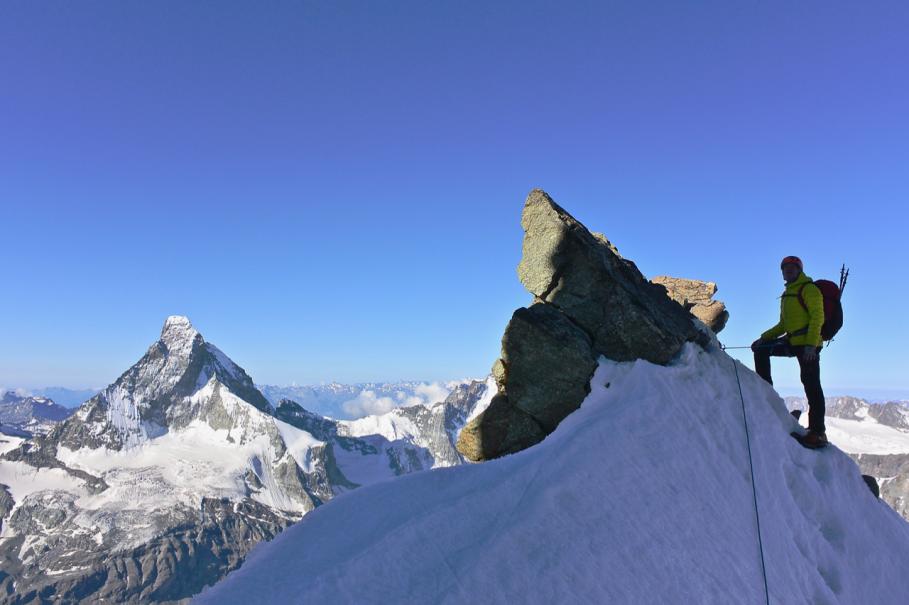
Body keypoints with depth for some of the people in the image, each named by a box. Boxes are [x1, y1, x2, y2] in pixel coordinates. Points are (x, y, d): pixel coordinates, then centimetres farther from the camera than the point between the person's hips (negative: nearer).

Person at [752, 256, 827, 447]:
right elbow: (784, 324, 25)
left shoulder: (809, 289, -4)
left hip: (808, 344, -9)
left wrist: (811, 344, -24)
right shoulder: (787, 294, 22)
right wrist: (764, 338, 14)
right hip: (792, 341, 9)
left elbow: (817, 317, -14)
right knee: (760, 349, 2)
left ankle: (818, 432, -7)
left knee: (811, 384, -9)